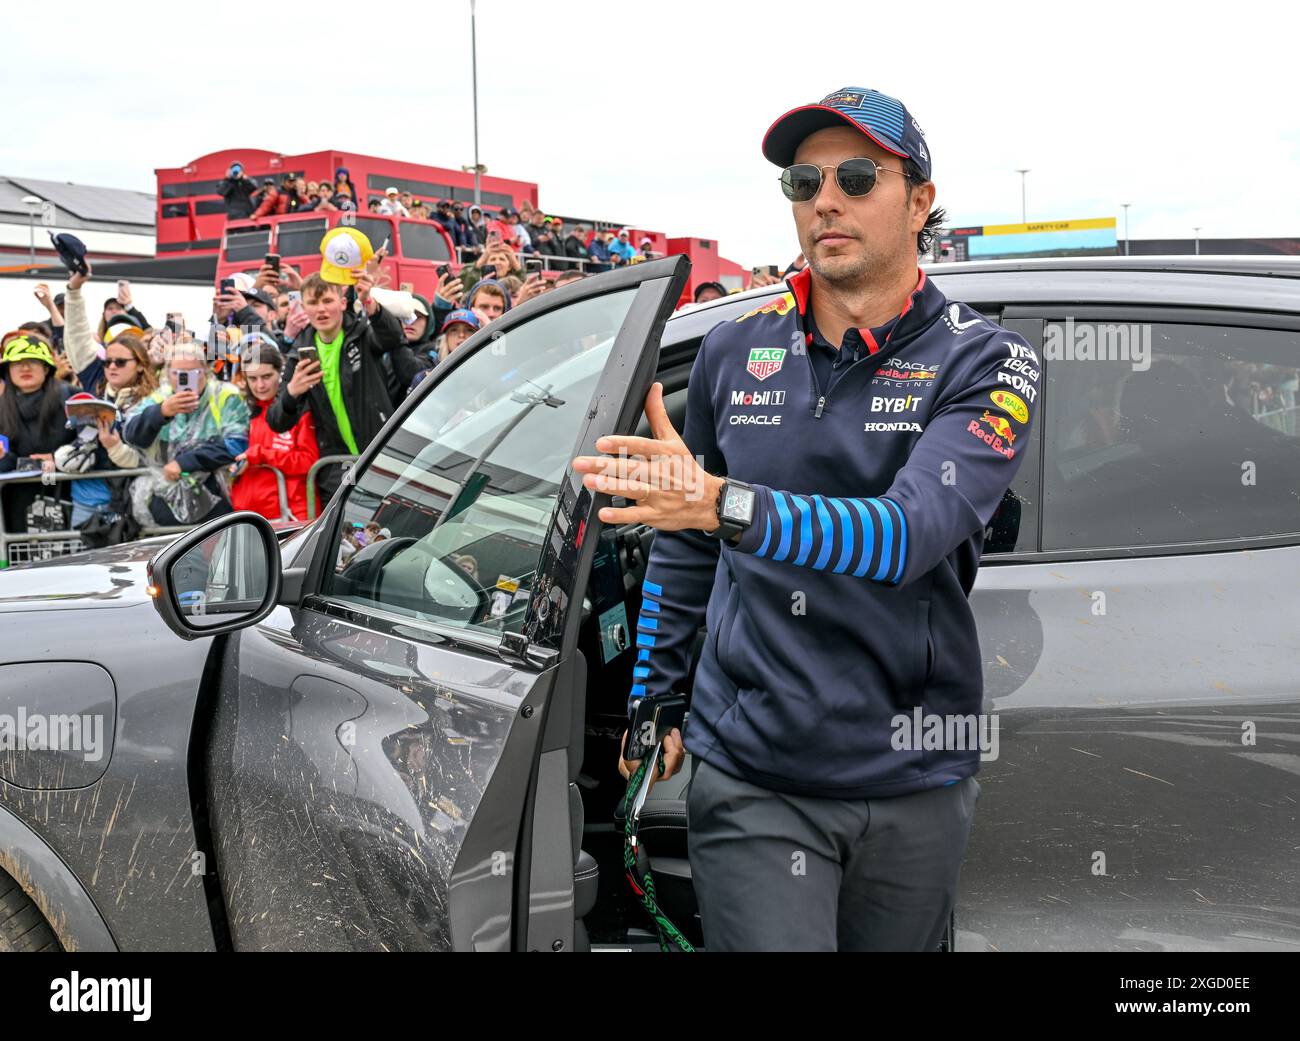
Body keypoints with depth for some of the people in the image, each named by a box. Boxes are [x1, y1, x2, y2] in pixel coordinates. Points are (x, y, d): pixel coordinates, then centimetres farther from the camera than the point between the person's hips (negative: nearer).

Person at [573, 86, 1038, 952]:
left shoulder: (981, 362, -6)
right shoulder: (735, 351, 4)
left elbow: (911, 530, -25)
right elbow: (684, 550, 15)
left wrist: (727, 504, -38)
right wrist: (652, 697, 15)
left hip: (914, 783, 0)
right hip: (750, 775, 1)